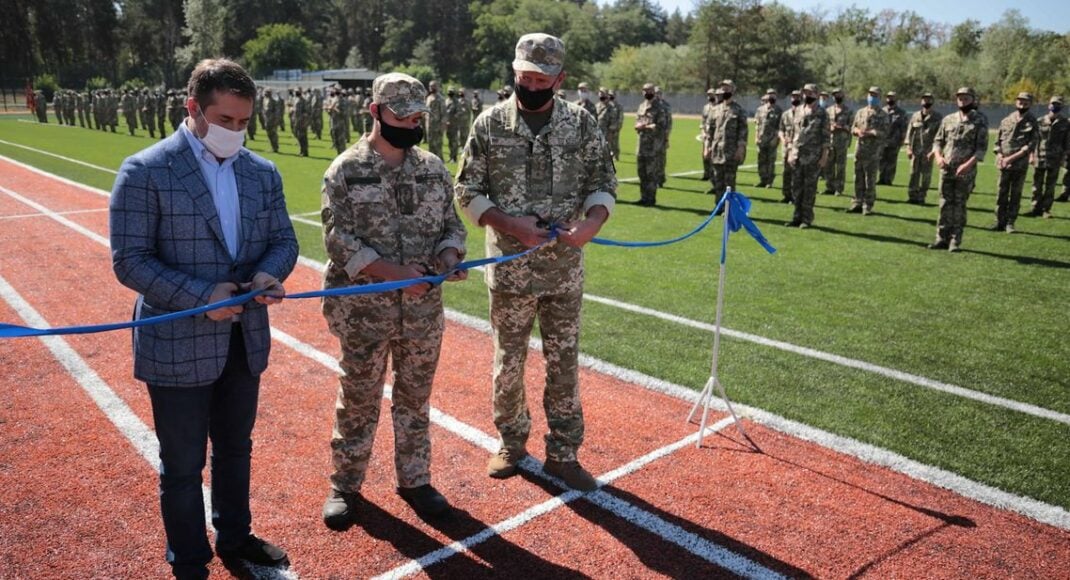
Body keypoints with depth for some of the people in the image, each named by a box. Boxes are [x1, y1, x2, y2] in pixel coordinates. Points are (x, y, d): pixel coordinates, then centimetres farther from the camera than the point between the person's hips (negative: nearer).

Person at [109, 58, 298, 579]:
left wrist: (269, 274, -15)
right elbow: (129, 260, -14)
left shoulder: (263, 173, 4)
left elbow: (283, 240, 7)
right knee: (183, 467, 11)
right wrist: (202, 296, -24)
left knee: (235, 450, 22)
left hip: (245, 340, 5)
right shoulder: (145, 172, -12)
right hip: (178, 348, -5)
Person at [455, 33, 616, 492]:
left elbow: (603, 183, 4)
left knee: (564, 363, 9)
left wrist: (590, 225, -16)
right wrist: (510, 224, -17)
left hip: (565, 271, 1)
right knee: (508, 361, 12)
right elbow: (468, 191, -2)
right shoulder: (490, 123, -3)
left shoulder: (581, 124, 0)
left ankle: (562, 453, 25)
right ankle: (512, 442, 33)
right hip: (510, 269, -1)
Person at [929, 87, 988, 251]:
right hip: (946, 170, 3)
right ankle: (942, 238, 11)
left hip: (965, 173, -3)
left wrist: (968, 164, -20)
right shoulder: (948, 120, 11)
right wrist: (938, 156, -6)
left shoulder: (980, 123, -1)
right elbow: (938, 140, 14)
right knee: (945, 205, 6)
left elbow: (981, 148, -7)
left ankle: (955, 241, 6)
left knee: (959, 206, 0)